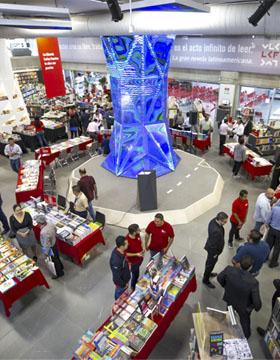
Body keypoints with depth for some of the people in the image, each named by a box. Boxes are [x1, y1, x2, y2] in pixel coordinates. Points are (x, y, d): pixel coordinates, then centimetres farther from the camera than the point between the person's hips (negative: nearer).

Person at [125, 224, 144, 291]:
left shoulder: (137, 235, -18)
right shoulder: (127, 241, -38)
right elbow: (125, 253, -25)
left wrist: (142, 249, -10)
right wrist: (136, 254, -31)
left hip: (140, 258, 6)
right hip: (133, 261, -6)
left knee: (136, 272, 31)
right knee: (135, 274, 17)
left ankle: (135, 282, 59)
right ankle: (133, 287, 45)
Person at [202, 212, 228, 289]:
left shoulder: (213, 220, -16)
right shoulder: (216, 231, -43)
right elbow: (214, 244, -29)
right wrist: (214, 254, -13)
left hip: (211, 246, 8)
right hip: (213, 250, -8)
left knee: (209, 262, 31)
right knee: (210, 264, 16)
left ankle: (207, 273, 57)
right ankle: (206, 280, 39)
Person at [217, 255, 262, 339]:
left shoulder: (229, 270, -33)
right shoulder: (253, 282, -40)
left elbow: (219, 278, -12)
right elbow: (257, 301, -27)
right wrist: (257, 307, -3)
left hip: (229, 299, 2)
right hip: (244, 306, -2)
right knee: (245, 320, 31)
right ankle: (245, 336, 59)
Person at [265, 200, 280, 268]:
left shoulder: (274, 208, -20)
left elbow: (268, 219, -9)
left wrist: (269, 225, 11)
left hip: (272, 229, 2)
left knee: (268, 245, 21)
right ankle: (273, 263, 31)